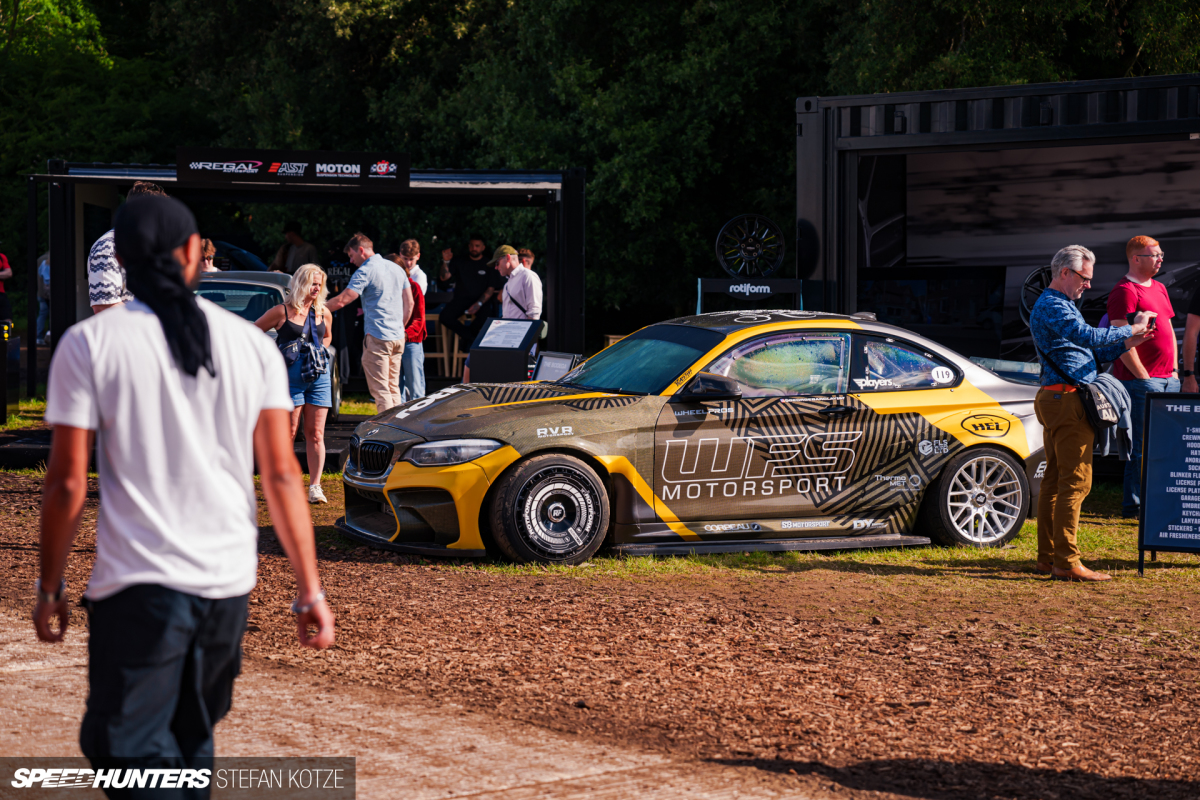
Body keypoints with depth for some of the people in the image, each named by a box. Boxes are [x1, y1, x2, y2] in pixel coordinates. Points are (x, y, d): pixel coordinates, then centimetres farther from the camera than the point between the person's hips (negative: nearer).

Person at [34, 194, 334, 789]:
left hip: (138, 582, -4)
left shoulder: (88, 343, -5)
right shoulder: (251, 344, 4)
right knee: (191, 737, 22)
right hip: (229, 582, 5)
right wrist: (310, 590, 4)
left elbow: (68, 483, -6)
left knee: (128, 745, -3)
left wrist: (50, 589, 6)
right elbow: (282, 475, 1)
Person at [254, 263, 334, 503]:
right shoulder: (283, 311, -3)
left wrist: (321, 350, 13)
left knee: (316, 434, 1)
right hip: (290, 376, -4)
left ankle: (315, 486, 3)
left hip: (319, 375, 4)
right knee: (288, 433, -3)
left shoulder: (323, 313, 12)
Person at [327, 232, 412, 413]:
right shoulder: (397, 269, 14)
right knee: (393, 388, 13)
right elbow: (409, 303, 18)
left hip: (377, 337, -8)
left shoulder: (365, 271, -10)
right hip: (398, 337, 8)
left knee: (380, 389, -5)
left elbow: (342, 300, -16)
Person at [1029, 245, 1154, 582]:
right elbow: (1088, 337, -28)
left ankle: (1047, 557, 15)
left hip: (1055, 401, 11)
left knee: (1054, 480, 12)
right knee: (1075, 481, -11)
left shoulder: (1061, 305, 23)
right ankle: (1067, 563, -13)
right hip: (1067, 400, -11)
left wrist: (1128, 342, 10)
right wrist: (1132, 329, -19)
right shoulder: (1052, 306, -13)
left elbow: (1092, 351, 25)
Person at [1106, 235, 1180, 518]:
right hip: (1139, 380, -9)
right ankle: (1134, 505, -4)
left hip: (1167, 379, 9)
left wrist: (1174, 369, 16)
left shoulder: (1159, 288, 19)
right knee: (1143, 446, -8)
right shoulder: (1125, 291, -11)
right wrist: (1143, 376, -16)